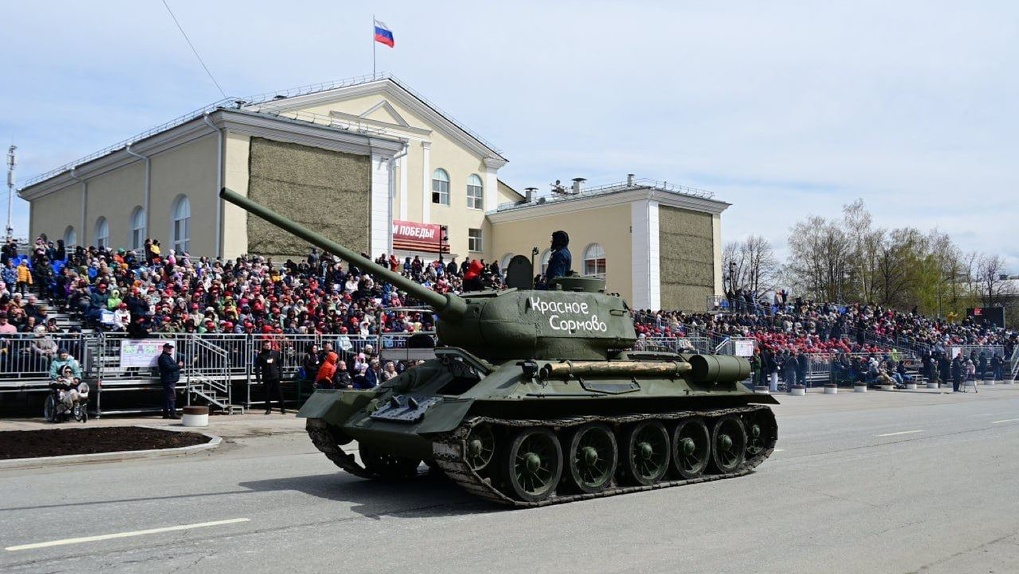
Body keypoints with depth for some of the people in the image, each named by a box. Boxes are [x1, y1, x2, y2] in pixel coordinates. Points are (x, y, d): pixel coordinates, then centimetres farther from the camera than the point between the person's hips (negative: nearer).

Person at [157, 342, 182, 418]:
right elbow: (169, 367, -22)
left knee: (167, 397, 11)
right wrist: (178, 365, -13)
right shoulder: (163, 357, -11)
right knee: (172, 397, -12)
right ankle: (173, 413, -14)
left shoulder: (168, 357, 23)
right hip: (168, 380, -11)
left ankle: (166, 413, 14)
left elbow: (172, 366, 26)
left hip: (171, 380, 11)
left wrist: (179, 364, 10)